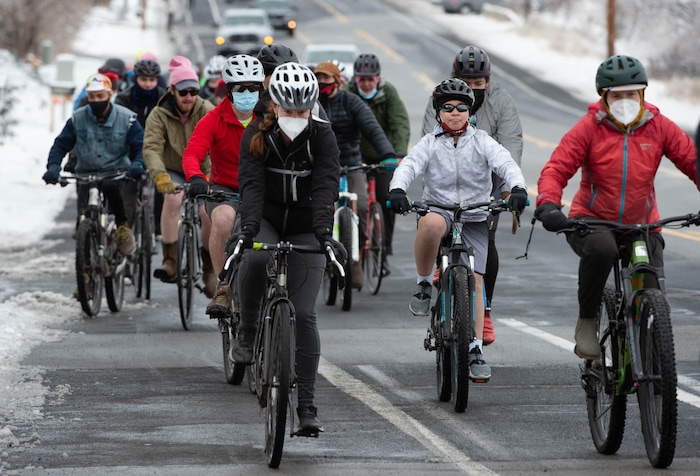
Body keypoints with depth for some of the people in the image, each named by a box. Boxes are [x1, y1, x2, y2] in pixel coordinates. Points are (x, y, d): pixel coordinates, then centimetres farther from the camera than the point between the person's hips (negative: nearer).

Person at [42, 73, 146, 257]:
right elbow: (61, 144, 3)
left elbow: (140, 146, -5)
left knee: (110, 187, -37)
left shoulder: (126, 118, -3)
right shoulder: (77, 119, 2)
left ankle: (123, 226, -16)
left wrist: (138, 165, -27)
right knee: (84, 217, -17)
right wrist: (53, 166, -16)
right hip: (86, 173, 2)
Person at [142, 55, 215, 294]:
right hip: (173, 173, -1)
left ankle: (209, 268, 4)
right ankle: (170, 260, -28)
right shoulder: (159, 115, -14)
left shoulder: (207, 111, -13)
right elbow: (151, 147, -27)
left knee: (208, 212, -20)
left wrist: (211, 174, -42)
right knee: (173, 197, -32)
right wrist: (159, 174, -46)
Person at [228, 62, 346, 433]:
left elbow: (325, 187, -23)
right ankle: (247, 333, -14)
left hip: (304, 228, 0)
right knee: (255, 257, -37)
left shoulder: (322, 137, -12)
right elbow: (251, 184, -23)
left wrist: (324, 231, -38)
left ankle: (307, 406, -6)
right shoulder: (257, 136, -11)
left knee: (304, 315, -9)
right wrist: (247, 228, -38)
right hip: (265, 221, 0)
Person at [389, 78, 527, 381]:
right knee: (431, 222, -39)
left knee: (474, 281, -6)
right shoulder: (430, 144, 3)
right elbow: (409, 166, -13)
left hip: (474, 219, 2)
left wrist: (518, 188, -32)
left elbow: (505, 163, -11)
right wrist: (397, 189, -36)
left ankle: (475, 351, 1)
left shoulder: (482, 141, 4)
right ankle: (423, 285, -19)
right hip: (438, 210, -2)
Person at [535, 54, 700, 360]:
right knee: (600, 249, -37)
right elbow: (556, 168, -14)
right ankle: (586, 322, -16)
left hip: (641, 226, 3)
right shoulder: (589, 128, -7)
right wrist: (548, 206, -33)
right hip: (592, 219, -3)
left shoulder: (659, 127, 0)